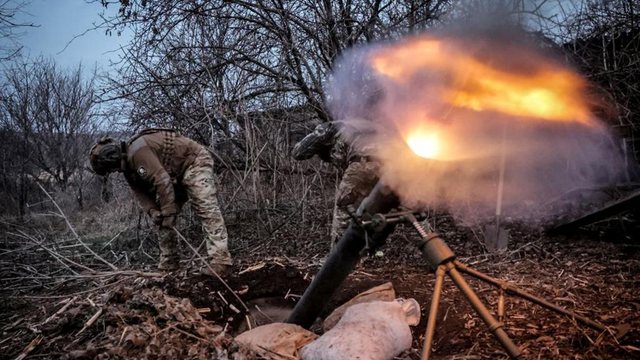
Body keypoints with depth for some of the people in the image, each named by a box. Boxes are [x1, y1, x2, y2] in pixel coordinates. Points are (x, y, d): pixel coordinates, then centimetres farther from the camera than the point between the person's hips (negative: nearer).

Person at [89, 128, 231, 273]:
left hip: (195, 161, -10)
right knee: (163, 218, 8)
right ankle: (168, 263, 14)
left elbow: (162, 181, -31)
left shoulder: (137, 151, -27)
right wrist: (153, 212, -17)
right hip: (176, 174, 10)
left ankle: (220, 261, -30)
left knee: (206, 208, -24)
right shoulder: (129, 166, 5)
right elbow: (142, 194, 1)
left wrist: (168, 213, -27)